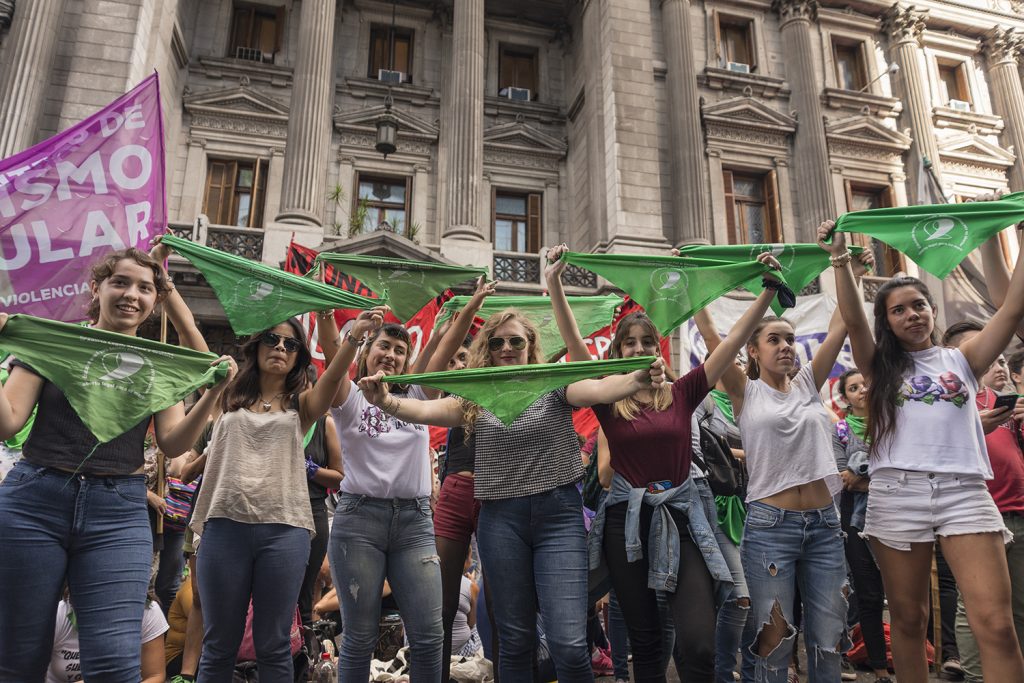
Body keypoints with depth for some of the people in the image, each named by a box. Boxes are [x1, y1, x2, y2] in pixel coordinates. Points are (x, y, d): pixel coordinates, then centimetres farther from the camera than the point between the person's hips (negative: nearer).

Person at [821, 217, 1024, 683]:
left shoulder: (961, 360, 15)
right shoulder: (882, 366, 12)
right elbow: (853, 319, -4)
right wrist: (839, 258, -11)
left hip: (964, 491, 0)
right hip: (897, 492, 0)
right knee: (908, 618, 8)